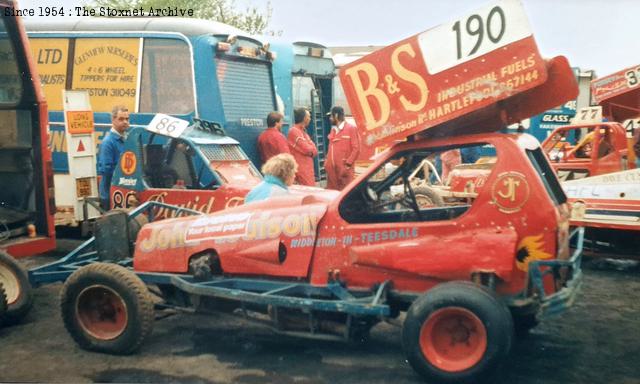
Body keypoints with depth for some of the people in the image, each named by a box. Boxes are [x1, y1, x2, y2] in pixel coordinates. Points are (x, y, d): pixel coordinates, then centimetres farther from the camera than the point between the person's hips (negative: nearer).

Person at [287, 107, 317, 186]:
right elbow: (307, 149, -17)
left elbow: (314, 150, 12)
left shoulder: (302, 131, 18)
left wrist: (311, 150, -7)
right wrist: (312, 149, 3)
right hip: (301, 170, -9)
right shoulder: (294, 131, -12)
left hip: (307, 169, 9)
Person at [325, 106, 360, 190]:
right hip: (332, 169, 7)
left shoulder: (351, 129, -4)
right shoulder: (333, 130, 17)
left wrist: (348, 163, -13)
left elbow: (356, 148, -8)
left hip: (344, 169, -6)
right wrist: (327, 162, 9)